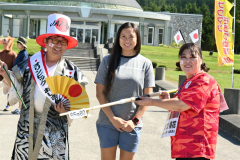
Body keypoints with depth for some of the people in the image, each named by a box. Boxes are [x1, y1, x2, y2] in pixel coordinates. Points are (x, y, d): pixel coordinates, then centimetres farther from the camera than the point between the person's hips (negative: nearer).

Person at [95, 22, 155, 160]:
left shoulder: (145, 63, 3)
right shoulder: (108, 61, 2)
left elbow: (147, 96, 2)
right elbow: (100, 93, 0)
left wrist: (134, 121, -7)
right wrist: (113, 118, -9)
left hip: (132, 125, 0)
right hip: (108, 122, 0)